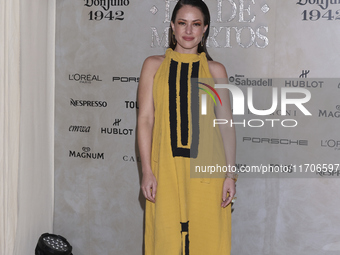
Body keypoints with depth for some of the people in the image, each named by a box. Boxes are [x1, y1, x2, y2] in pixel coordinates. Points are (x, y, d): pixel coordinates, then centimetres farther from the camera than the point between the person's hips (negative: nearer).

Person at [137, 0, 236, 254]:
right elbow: (145, 119, 3)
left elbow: (226, 124, 7)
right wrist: (147, 171, -4)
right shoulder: (154, 65, 8)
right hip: (166, 167, 0)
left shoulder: (215, 70, 8)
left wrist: (231, 175, 0)